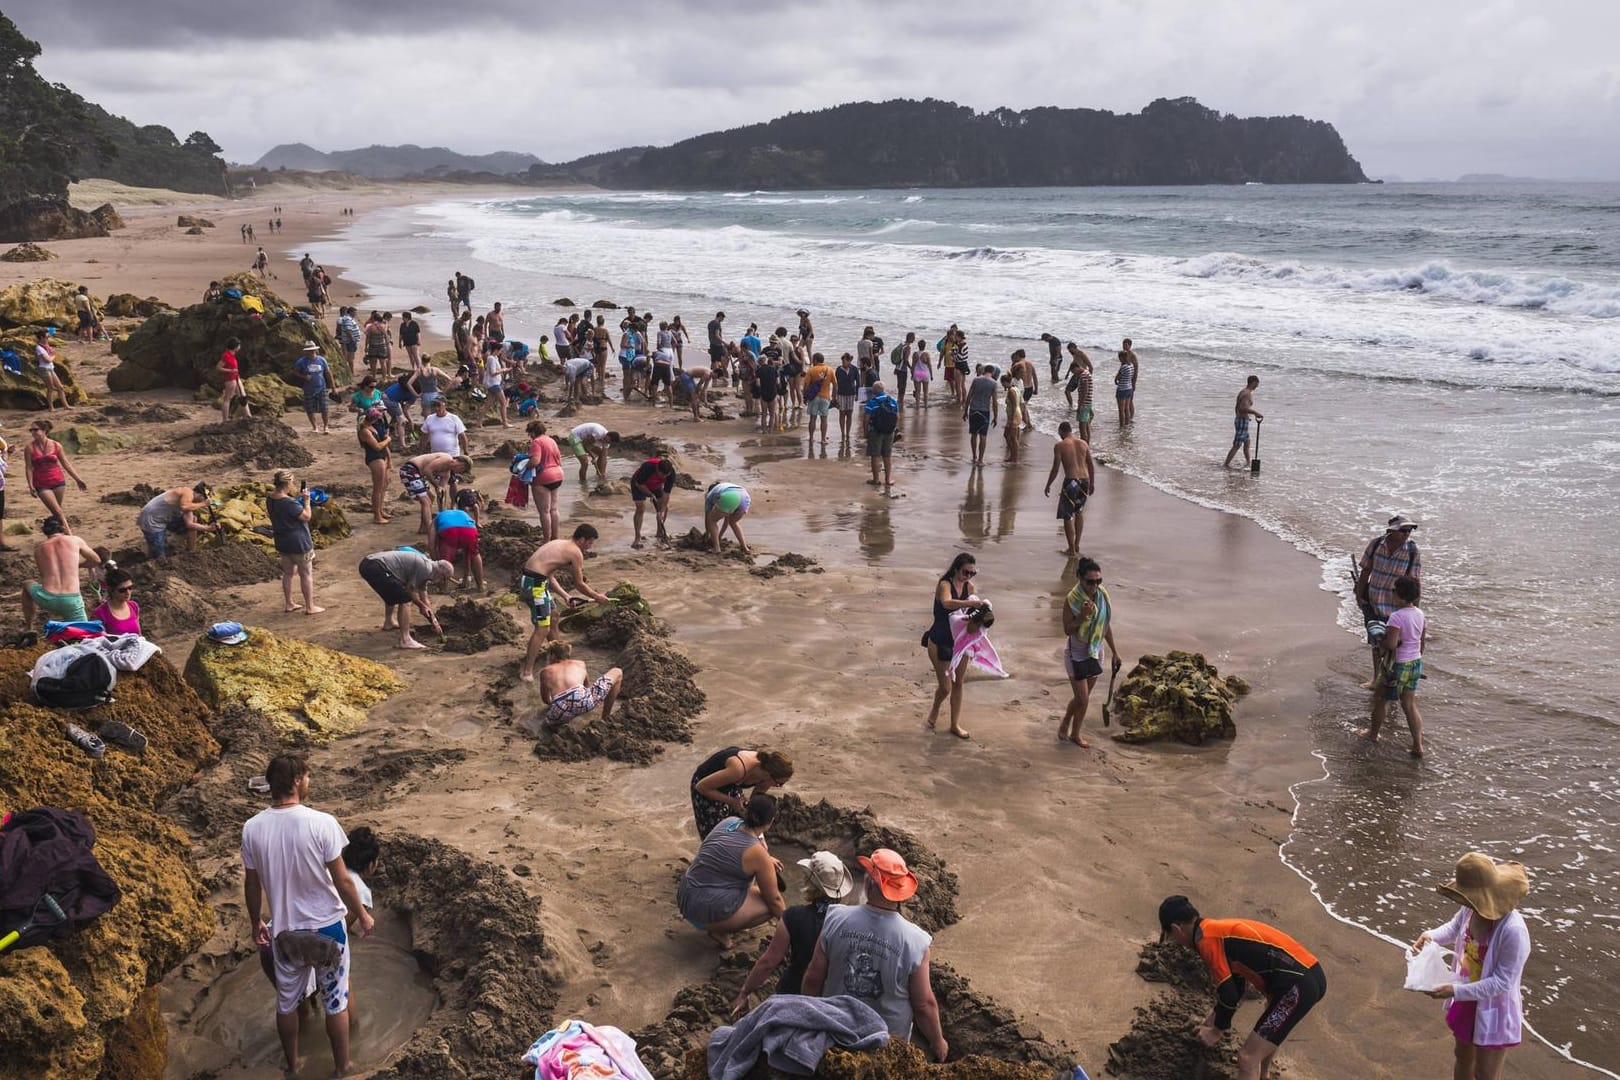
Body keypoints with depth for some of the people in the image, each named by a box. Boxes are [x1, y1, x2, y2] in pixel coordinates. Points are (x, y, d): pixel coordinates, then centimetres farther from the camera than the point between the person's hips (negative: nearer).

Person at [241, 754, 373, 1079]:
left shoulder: (252, 828, -11)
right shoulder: (321, 823, -22)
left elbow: (252, 884, 1)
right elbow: (342, 880, -15)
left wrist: (256, 923, 17)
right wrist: (362, 914, 0)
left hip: (284, 931, 3)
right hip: (327, 927, -3)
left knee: (287, 1002, 22)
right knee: (335, 1002, 15)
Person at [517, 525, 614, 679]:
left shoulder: (559, 544, 20)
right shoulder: (576, 553, -6)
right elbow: (579, 584, 1)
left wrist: (565, 596, 24)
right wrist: (597, 597, 15)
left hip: (527, 578, 10)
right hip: (535, 583, -10)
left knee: (552, 618, 25)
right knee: (543, 628, -6)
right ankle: (527, 672, -6)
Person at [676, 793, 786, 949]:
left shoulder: (729, 822, 2)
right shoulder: (757, 853, -17)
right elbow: (774, 899, -5)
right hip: (706, 912, -8)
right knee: (774, 905, 4)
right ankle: (719, 929, 0)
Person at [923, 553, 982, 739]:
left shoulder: (969, 587, -1)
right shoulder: (944, 585, -21)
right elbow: (947, 603, -43)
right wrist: (971, 603, -56)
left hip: (960, 641, 6)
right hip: (940, 643, -6)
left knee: (958, 683, 12)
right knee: (945, 687, 0)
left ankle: (955, 724, 26)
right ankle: (935, 710, 33)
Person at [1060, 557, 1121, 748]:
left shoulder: (1102, 596, -6)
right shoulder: (1071, 600, -20)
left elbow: (1106, 625, 6)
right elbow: (1067, 630, -16)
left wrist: (1114, 651, 11)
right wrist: (1083, 615, -32)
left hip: (1095, 653, 5)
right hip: (1076, 654, -5)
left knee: (1083, 697, 15)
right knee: (1083, 699, -1)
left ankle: (1065, 726, 36)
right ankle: (1075, 735, 22)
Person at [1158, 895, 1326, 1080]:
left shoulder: (1206, 939, -11)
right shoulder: (1220, 930, 18)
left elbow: (1228, 994, -9)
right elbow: (1234, 985, 28)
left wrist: (1216, 1031, 6)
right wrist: (1215, 1017, 33)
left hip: (1298, 984, -10)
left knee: (1248, 1057, -7)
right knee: (1271, 1028, 38)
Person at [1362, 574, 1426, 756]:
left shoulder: (1397, 617, -24)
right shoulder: (1419, 614, 2)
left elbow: (1391, 644, -29)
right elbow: (1423, 640, 11)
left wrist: (1381, 639, -9)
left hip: (1398, 665, -7)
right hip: (1415, 664, 7)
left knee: (1380, 699, 15)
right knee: (1409, 704, 13)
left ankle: (1373, 734, 32)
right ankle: (1418, 745, 9)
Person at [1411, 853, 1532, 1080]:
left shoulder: (1513, 930, -35)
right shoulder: (1472, 908, -14)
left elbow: (1502, 982, -28)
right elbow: (1454, 928, 10)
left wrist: (1456, 991, -31)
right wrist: (1431, 936, -11)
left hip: (1494, 1010, -7)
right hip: (1467, 1001, 7)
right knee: (1463, 1058, 28)